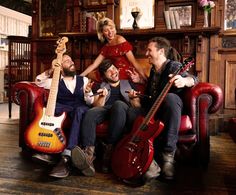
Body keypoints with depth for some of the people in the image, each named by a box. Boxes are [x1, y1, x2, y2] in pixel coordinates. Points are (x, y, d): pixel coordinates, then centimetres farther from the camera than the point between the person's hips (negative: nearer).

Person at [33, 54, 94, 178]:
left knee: (79, 110, -37)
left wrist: (87, 92, -12)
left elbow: (90, 102, 11)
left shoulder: (83, 80, 19)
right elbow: (38, 81, 5)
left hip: (82, 110, 0)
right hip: (64, 110, 1)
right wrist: (51, 70, -8)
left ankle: (66, 156, -49)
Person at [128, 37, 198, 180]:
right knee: (129, 115, -22)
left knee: (170, 97, -42)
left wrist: (184, 80, -46)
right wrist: (140, 81, 18)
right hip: (152, 109, 6)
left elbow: (193, 79, -23)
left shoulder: (173, 66, -6)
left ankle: (168, 154, -38)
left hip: (169, 109, -6)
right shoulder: (153, 70, 16)